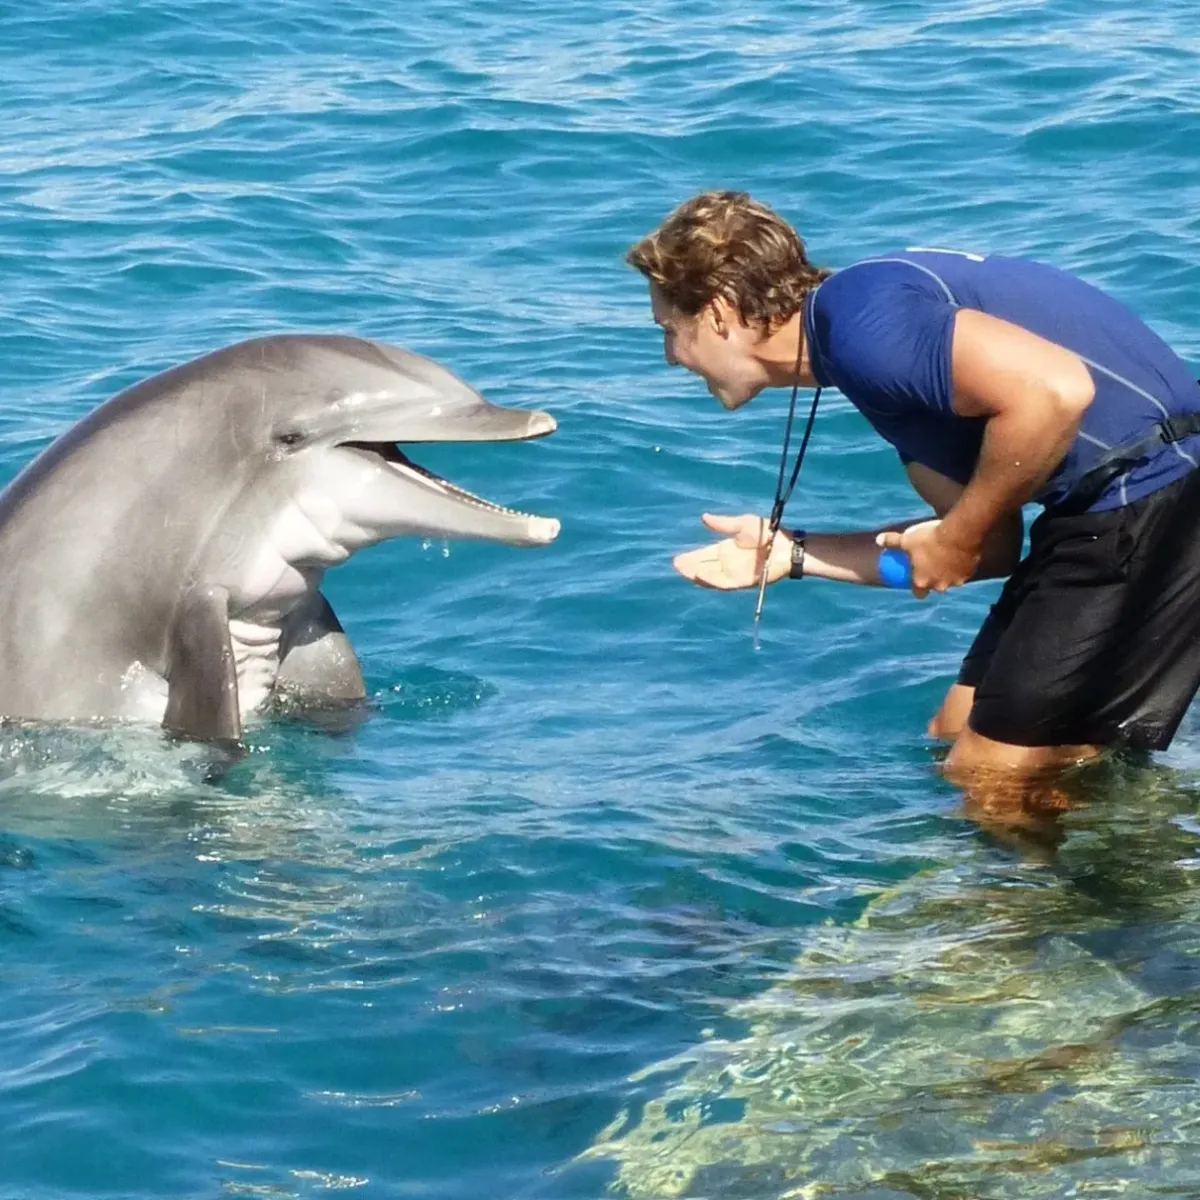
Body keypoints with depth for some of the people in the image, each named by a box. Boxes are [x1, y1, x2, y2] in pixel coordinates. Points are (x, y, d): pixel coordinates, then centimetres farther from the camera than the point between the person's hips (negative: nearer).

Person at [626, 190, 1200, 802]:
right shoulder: (864, 359, 16)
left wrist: (956, 537, -13)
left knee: (988, 777, -2)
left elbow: (1057, 391, -27)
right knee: (954, 744, 19)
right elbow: (994, 542, 16)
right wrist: (790, 554, 20)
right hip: (1114, 510, 10)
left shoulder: (858, 317, -15)